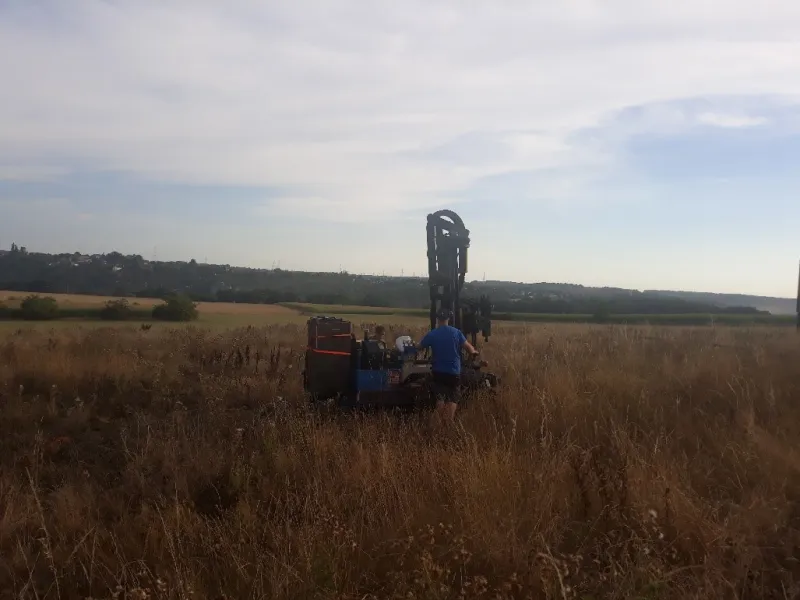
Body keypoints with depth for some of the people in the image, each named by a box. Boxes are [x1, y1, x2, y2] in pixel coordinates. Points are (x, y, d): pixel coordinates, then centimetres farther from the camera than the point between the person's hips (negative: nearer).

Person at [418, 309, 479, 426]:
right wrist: (474, 351, 15)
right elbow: (468, 347, -8)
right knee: (453, 399, 7)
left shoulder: (431, 334, -7)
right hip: (454, 372, -1)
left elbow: (419, 347, 5)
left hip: (438, 371, 1)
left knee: (440, 398, 13)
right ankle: (449, 424, -3)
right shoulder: (456, 332, -7)